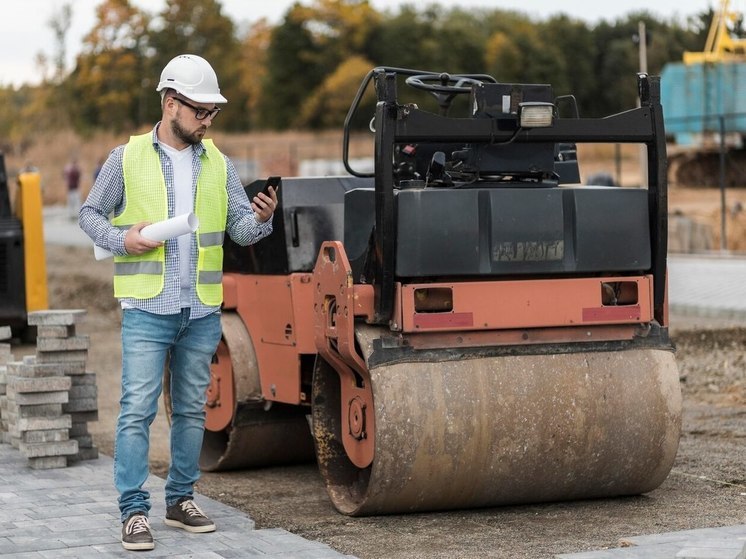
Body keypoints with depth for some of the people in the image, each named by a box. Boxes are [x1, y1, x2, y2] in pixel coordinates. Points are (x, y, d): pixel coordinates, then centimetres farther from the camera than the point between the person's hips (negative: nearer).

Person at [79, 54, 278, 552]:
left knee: (192, 410, 11)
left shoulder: (219, 165, 9)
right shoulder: (128, 158, 1)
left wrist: (261, 218, -17)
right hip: (147, 308, -4)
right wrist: (123, 239, -12)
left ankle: (181, 500, 23)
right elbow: (90, 213, 7)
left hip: (203, 311, 4)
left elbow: (240, 228, 6)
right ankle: (134, 513, -4)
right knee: (138, 410, -8)